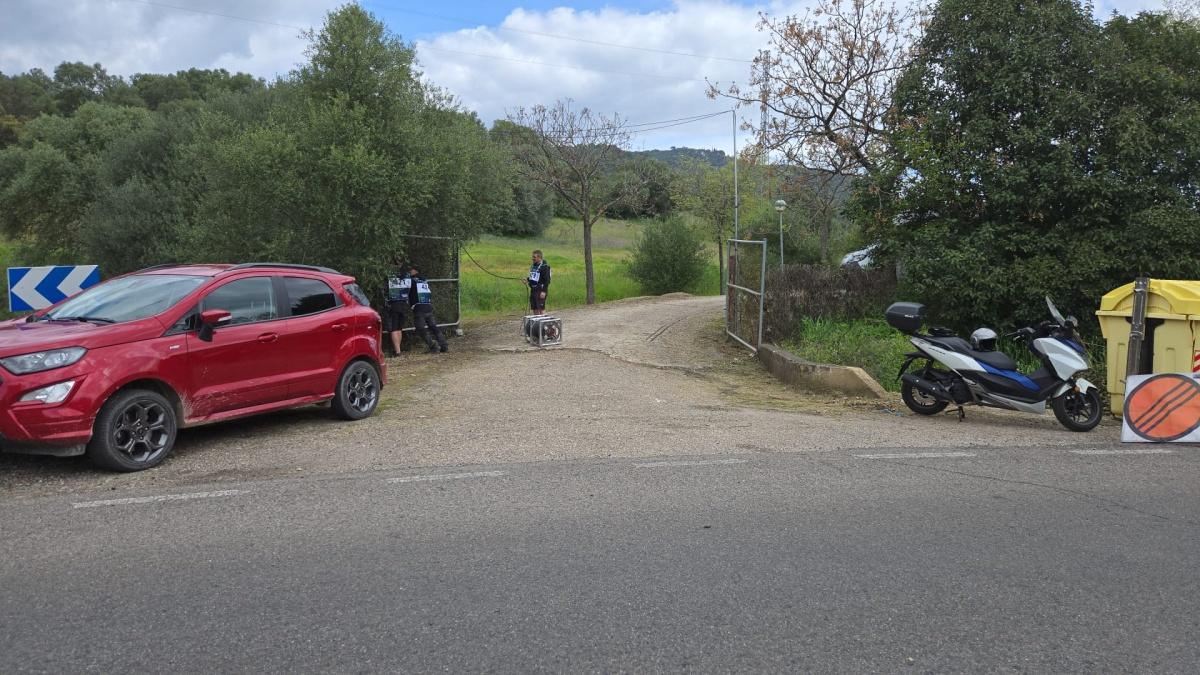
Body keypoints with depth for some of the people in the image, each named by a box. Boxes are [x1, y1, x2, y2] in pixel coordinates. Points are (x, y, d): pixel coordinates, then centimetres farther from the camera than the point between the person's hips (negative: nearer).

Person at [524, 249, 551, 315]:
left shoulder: (544, 267, -10)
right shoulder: (533, 266, 15)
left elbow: (547, 280, -15)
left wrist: (543, 291, -22)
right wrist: (528, 279, 5)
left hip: (540, 290, -8)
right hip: (533, 290, 8)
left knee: (541, 308, -7)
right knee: (534, 308, 10)